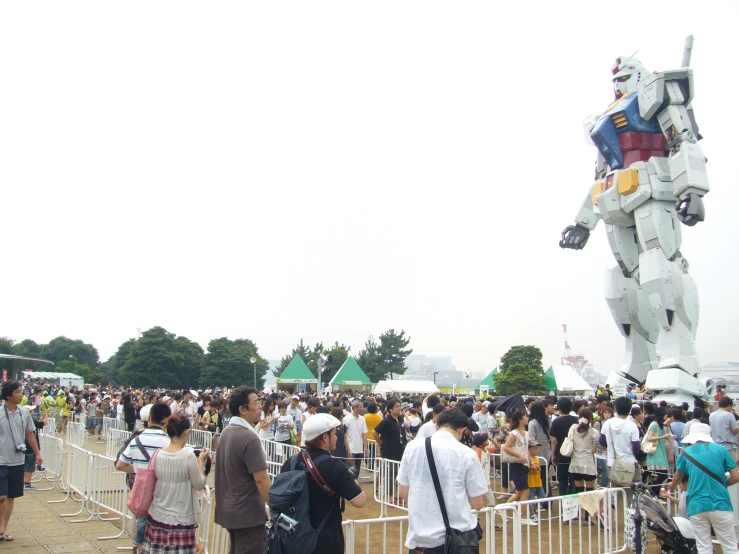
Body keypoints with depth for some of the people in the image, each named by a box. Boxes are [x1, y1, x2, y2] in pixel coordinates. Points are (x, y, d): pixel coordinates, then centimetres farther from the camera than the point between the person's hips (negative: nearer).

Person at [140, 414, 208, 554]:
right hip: (180, 519, -5)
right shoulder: (188, 456, -17)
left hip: (158, 516, 5)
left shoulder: (158, 454, -3)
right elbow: (200, 484, -7)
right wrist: (201, 461, 5)